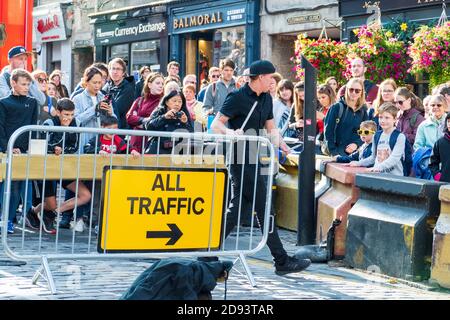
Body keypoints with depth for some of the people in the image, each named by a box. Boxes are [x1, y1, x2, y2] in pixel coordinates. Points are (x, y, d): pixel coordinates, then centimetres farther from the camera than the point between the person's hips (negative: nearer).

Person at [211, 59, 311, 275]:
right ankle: (282, 261, -2)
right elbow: (216, 125, -13)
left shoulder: (266, 99, 12)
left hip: (254, 159, 9)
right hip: (240, 159, -9)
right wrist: (230, 132, -34)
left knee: (238, 207, 11)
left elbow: (270, 128, 18)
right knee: (264, 210, -6)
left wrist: (280, 143, -2)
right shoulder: (238, 98, -12)